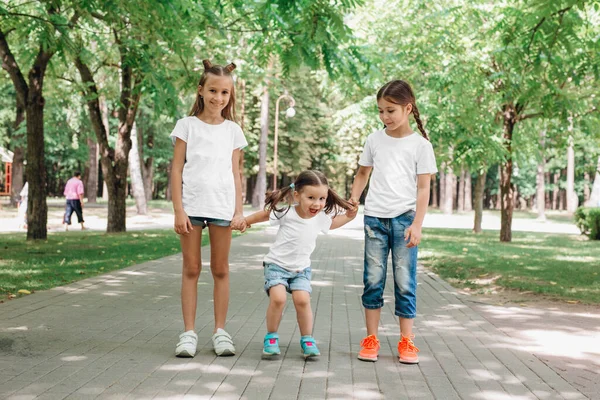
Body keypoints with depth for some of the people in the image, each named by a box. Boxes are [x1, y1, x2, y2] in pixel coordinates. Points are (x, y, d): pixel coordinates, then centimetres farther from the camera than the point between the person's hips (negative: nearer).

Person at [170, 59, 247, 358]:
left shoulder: (233, 130, 9)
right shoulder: (187, 126, 3)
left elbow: (235, 174, 10)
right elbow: (177, 170, 1)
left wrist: (239, 211, 1)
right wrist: (178, 210, -6)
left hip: (222, 207, 2)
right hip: (191, 205, -1)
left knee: (220, 270, 7)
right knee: (191, 269, 3)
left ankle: (220, 331, 14)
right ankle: (188, 332, 8)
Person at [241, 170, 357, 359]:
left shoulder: (321, 217, -6)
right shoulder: (286, 213, -19)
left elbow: (331, 223, 19)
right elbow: (264, 215, -1)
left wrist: (348, 216, 7)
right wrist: (243, 221, 5)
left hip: (301, 268, 3)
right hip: (277, 265, -3)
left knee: (302, 300, -15)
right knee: (278, 298, -22)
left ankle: (307, 340, 3)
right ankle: (271, 338, -2)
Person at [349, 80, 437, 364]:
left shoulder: (420, 144, 1)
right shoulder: (374, 140, 9)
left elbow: (423, 188, -1)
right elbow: (363, 173, 18)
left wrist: (416, 225, -9)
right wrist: (353, 197, 0)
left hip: (404, 218, -2)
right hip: (375, 217, 2)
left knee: (405, 282, 0)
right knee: (373, 280, 4)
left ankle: (406, 342, 8)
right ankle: (371, 339, 13)